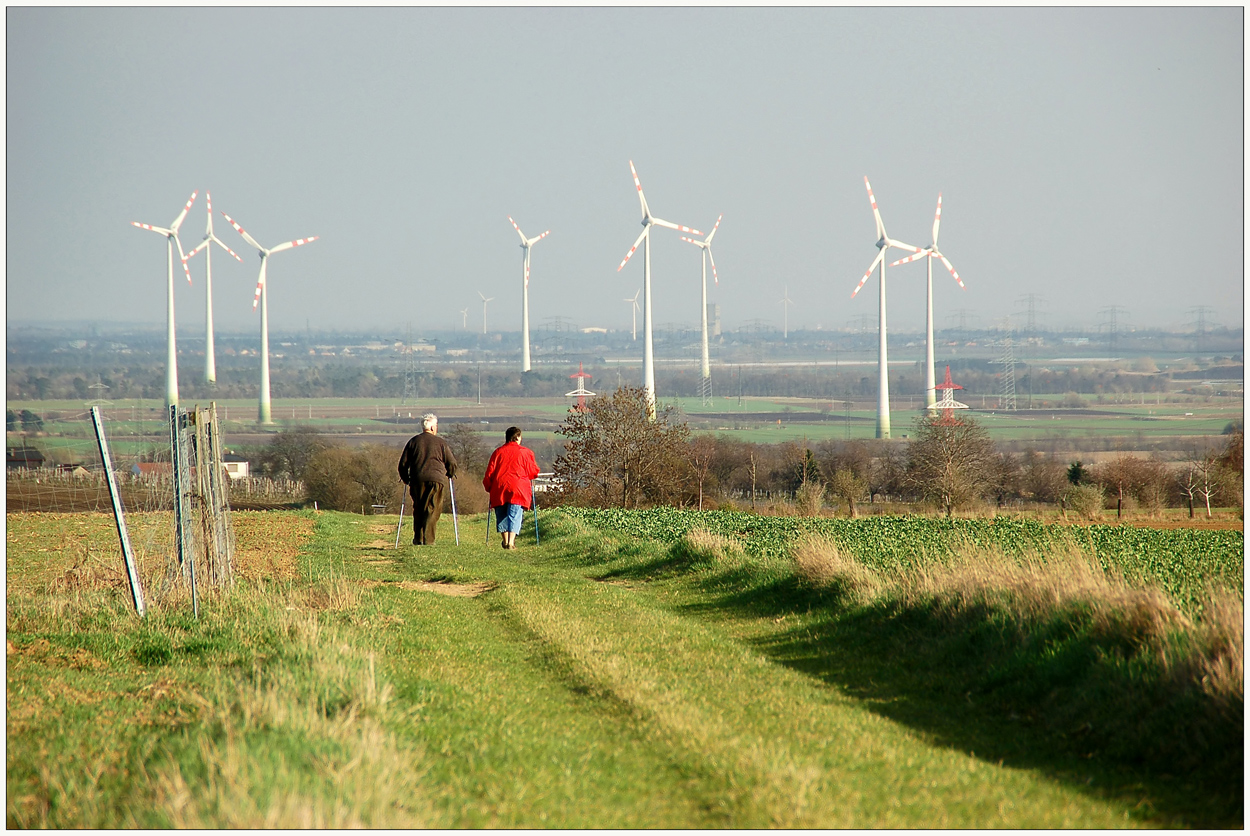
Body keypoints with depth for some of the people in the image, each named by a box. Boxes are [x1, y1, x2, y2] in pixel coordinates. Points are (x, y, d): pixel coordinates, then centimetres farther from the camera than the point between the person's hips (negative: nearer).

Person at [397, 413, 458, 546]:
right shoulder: (441, 443, 5)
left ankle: (418, 538, 13)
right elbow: (452, 464, 7)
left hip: (417, 480, 2)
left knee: (418, 509, 14)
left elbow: (403, 463, 11)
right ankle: (428, 539, -12)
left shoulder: (413, 441, 11)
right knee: (432, 510, -2)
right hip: (437, 480, -2)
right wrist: (449, 475, 26)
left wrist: (406, 480, 23)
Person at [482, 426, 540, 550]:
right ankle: (511, 542, -17)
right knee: (515, 515, -5)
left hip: (499, 488, 2)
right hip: (518, 488, -2)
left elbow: (490, 472, 9)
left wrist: (488, 487, 21)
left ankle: (506, 540, 17)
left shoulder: (498, 452, 9)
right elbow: (533, 472, 7)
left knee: (501, 515, 14)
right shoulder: (526, 452, 3)